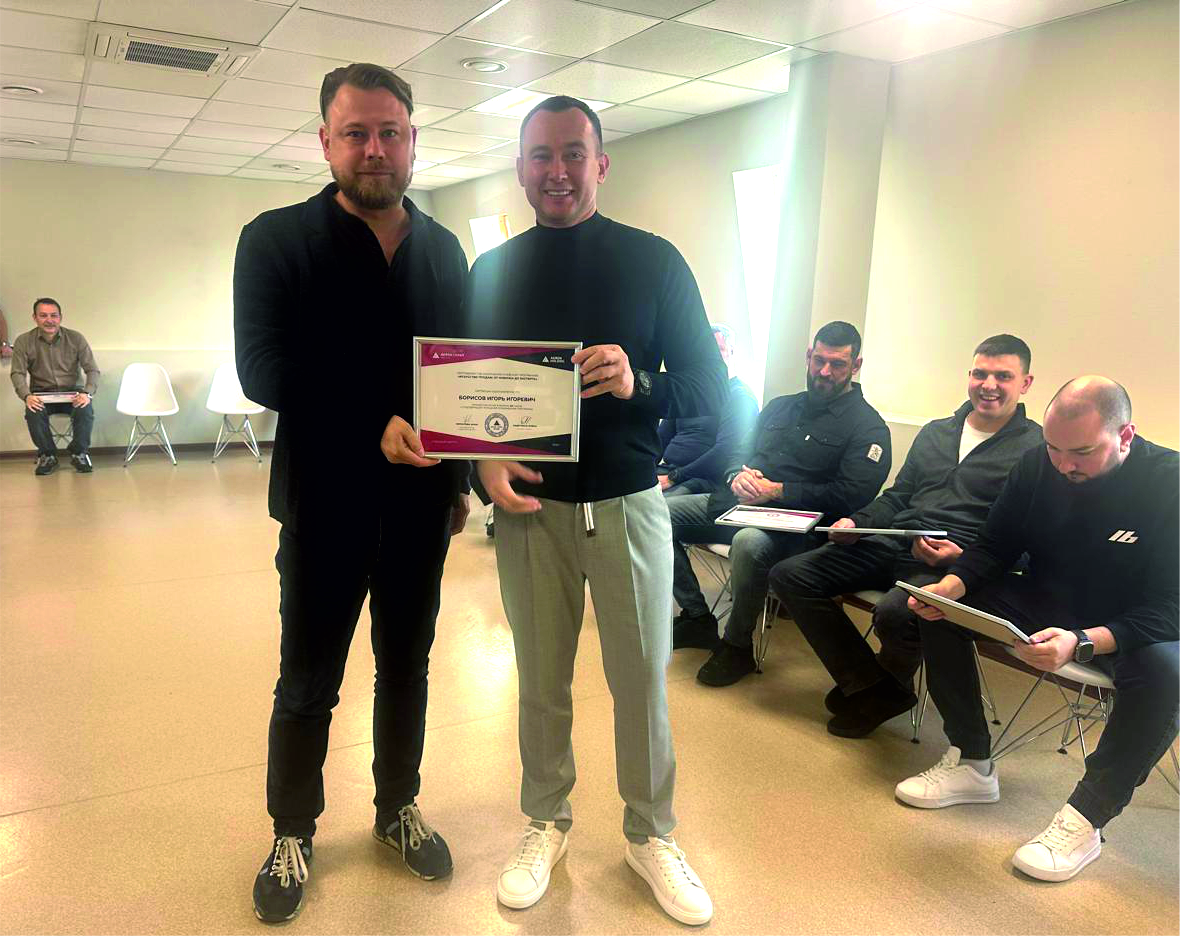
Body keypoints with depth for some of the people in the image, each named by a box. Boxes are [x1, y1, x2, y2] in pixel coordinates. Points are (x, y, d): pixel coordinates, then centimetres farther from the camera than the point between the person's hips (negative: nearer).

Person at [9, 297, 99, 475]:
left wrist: (87, 393, -26)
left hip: (71, 392, 0)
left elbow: (93, 370, -5)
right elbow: (17, 373, -5)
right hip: (41, 393, 1)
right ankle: (47, 455, -5)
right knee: (33, 413, -32)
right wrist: (26, 396, -26)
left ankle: (79, 453, -5)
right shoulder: (23, 341, -2)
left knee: (86, 410, -32)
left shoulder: (76, 338, -4)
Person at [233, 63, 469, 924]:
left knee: (407, 666, 17)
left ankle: (399, 806, 38)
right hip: (327, 504, -3)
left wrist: (461, 479, 9)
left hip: (420, 500, 4)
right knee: (308, 684, 11)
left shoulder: (444, 250, 7)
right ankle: (293, 832, 33)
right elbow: (264, 371, -15)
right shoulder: (277, 240, -5)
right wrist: (375, 426, -25)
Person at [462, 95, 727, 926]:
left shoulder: (653, 260, -1)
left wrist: (638, 384, -23)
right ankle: (547, 823, 34)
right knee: (542, 679, 13)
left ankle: (652, 835, 29)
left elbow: (708, 386, -2)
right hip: (529, 506, 2)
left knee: (642, 677, 9)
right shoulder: (492, 271, 6)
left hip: (627, 504, -1)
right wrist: (485, 463, -9)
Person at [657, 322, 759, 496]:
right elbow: (662, 436, 23)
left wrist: (673, 477, -16)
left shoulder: (740, 396, 0)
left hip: (702, 481, -6)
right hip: (666, 470, 6)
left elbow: (725, 452, -13)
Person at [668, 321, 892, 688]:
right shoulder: (781, 407, 21)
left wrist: (777, 490, -15)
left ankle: (738, 645, -15)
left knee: (749, 542, -39)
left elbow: (851, 496, -12)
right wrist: (738, 476, -4)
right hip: (739, 503, 7)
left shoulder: (868, 427, 0)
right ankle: (696, 617, -1)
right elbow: (738, 453, 22)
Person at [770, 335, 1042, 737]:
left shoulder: (1035, 448, 0)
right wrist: (857, 523, 6)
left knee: (894, 612, -38)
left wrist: (963, 556, -22)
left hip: (952, 564, -6)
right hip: (892, 545, 7)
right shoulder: (934, 432, 21)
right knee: (789, 575, -8)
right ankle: (870, 686, -5)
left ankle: (888, 688, 0)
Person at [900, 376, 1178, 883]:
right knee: (941, 609, -14)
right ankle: (971, 765, -2)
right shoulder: (1037, 466, -9)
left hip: (1128, 628, -4)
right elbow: (993, 547, 0)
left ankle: (1086, 819, -18)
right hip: (1048, 603, 5)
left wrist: (1081, 643, -42)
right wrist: (949, 587, -22)